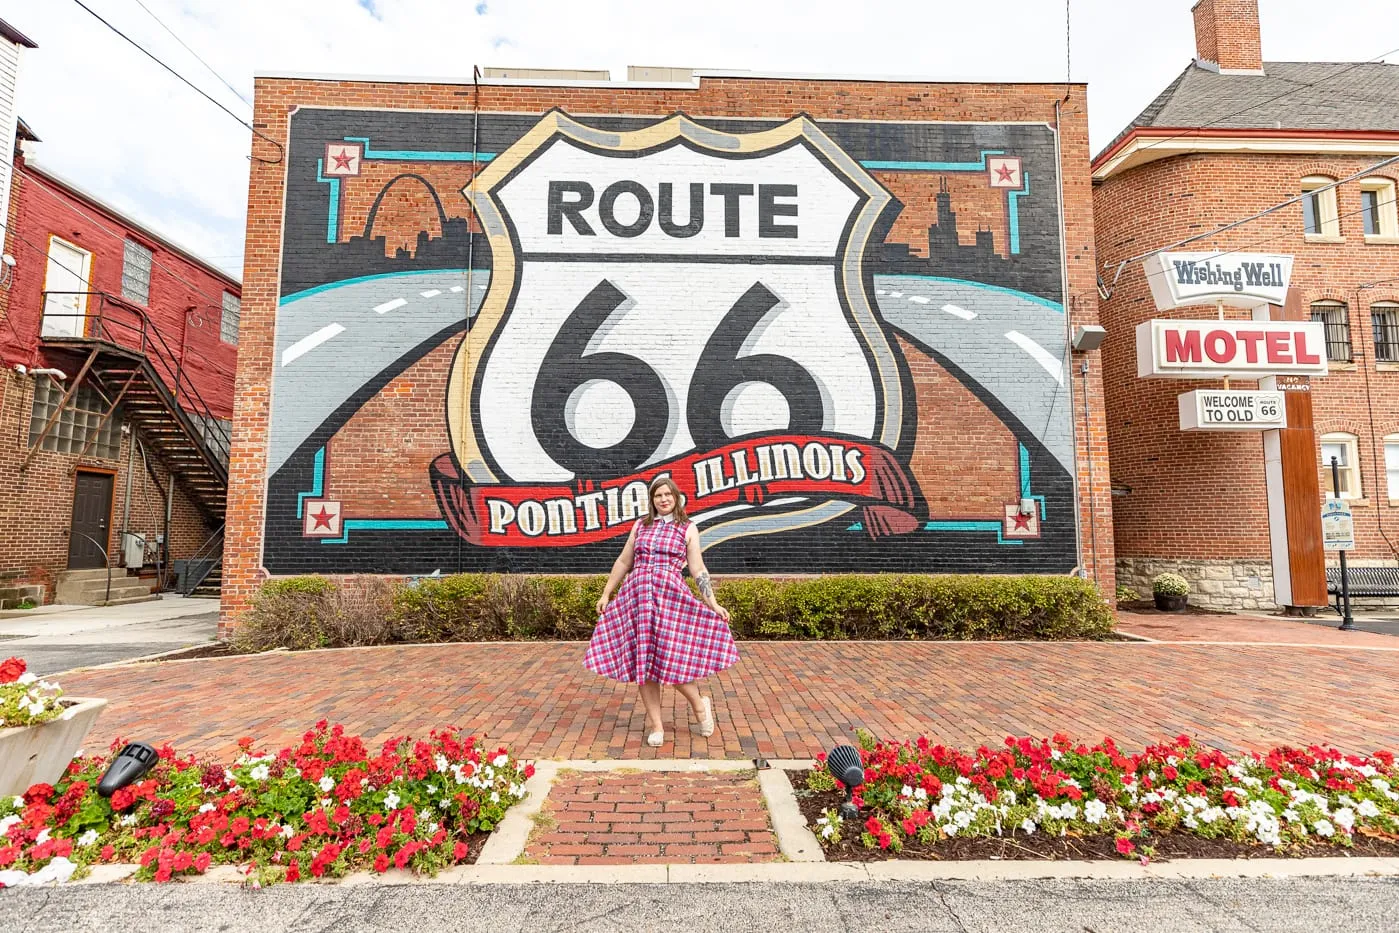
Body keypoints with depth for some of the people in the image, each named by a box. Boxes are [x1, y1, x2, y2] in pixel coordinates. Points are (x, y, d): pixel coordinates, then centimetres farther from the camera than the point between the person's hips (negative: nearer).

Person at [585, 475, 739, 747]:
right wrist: (606, 594, 18)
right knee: (642, 660, 3)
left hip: (670, 595, -3)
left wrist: (713, 603, -5)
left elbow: (698, 569, 3)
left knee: (670, 656, -10)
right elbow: (623, 562, 19)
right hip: (636, 594, 3)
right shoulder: (640, 525, 15)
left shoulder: (687, 529, 7)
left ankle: (699, 704, 17)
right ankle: (656, 725, 15)